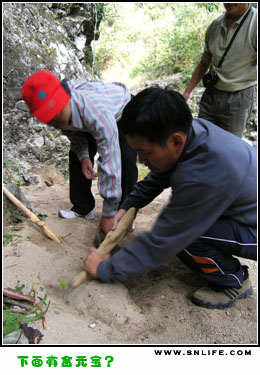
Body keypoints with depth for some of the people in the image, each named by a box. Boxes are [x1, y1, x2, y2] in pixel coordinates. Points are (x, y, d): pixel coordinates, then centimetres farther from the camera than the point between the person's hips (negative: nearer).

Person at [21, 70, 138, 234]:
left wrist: (109, 214, -44)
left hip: (123, 112, -6)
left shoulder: (97, 114, -50)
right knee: (76, 154, -3)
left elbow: (110, 163, -48)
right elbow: (74, 133, -4)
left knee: (126, 159, -26)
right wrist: (83, 156, -24)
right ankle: (83, 208, 11)